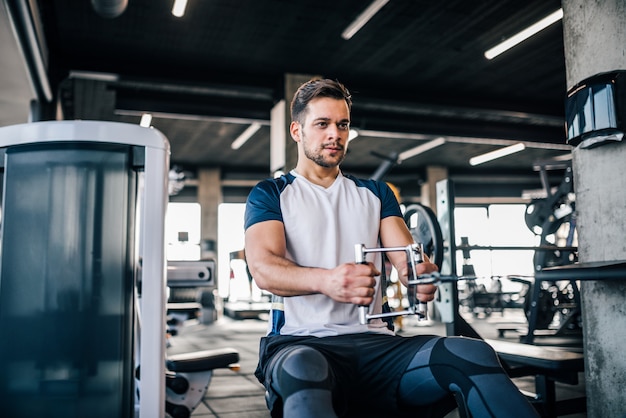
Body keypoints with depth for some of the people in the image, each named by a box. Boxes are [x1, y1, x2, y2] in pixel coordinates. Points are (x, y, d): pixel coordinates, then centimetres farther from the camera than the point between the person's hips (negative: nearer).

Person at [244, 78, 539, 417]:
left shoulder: (375, 193, 20)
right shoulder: (270, 195, 9)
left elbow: (406, 256, 6)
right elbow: (263, 268, -9)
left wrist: (422, 274, -21)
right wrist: (326, 281, -31)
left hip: (374, 341, 4)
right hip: (300, 342, -3)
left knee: (473, 354, -25)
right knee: (303, 370, -42)